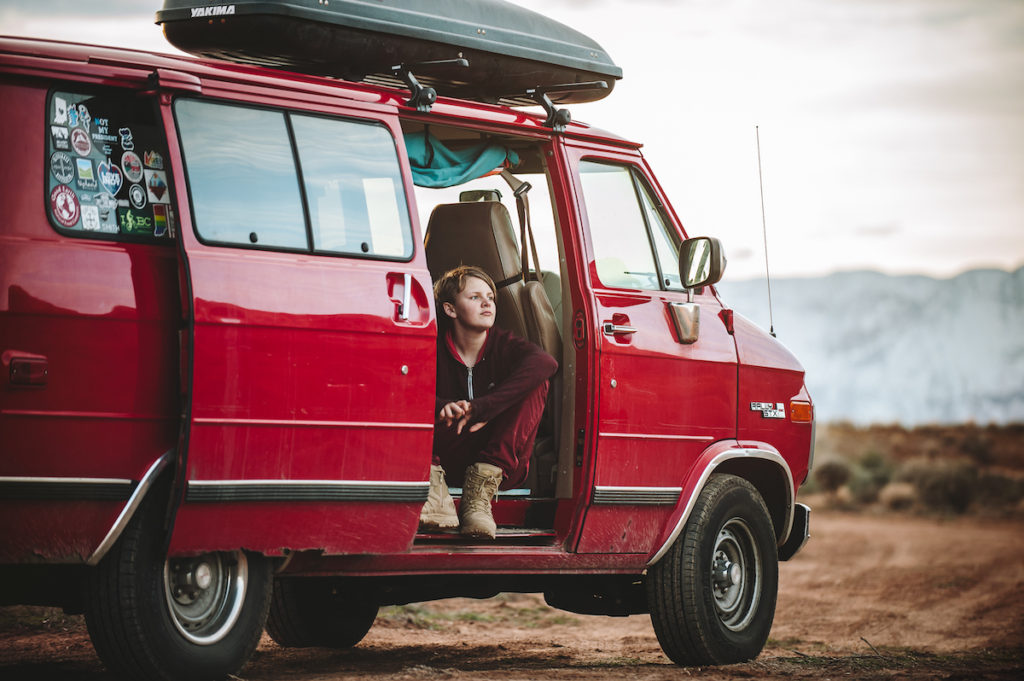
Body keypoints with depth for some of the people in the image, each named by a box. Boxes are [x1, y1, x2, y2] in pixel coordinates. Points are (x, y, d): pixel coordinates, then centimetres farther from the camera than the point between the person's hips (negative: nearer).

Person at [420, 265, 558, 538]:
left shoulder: (504, 344, -4)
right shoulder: (435, 350, -3)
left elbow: (546, 362, -27)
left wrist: (480, 408, -36)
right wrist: (442, 407, -40)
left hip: (503, 466, 0)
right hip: (449, 462, 0)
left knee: (535, 381, -20)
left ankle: (480, 495, -26)